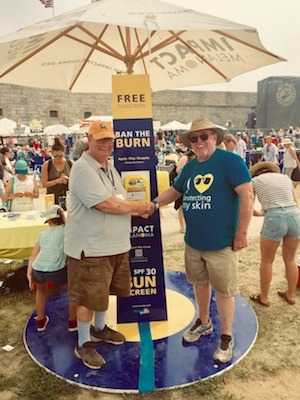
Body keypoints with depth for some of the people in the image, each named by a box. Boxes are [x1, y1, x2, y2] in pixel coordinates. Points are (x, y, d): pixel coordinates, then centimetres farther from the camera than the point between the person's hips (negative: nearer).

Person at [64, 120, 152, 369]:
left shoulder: (110, 167, 11)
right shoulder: (83, 169, -19)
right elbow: (106, 204, -25)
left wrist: (138, 210, 1)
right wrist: (137, 206, -12)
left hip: (115, 244, 9)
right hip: (90, 248, -9)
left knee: (105, 290, 23)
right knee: (89, 297, 6)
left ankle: (99, 328, 46)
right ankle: (83, 344, 27)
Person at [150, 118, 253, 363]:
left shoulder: (230, 161, -13)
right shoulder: (190, 167, 9)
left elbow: (247, 195, -17)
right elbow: (175, 191, 20)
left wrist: (242, 233, -17)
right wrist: (155, 203, 3)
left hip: (221, 243, -6)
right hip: (193, 241, 7)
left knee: (224, 290, 7)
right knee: (200, 282, 21)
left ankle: (227, 337, 27)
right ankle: (204, 322, 43)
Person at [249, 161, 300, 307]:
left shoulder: (255, 180, 11)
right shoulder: (285, 177, 21)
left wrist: (258, 213, 33)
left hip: (274, 220, -4)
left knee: (266, 261, 16)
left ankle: (264, 297, 29)